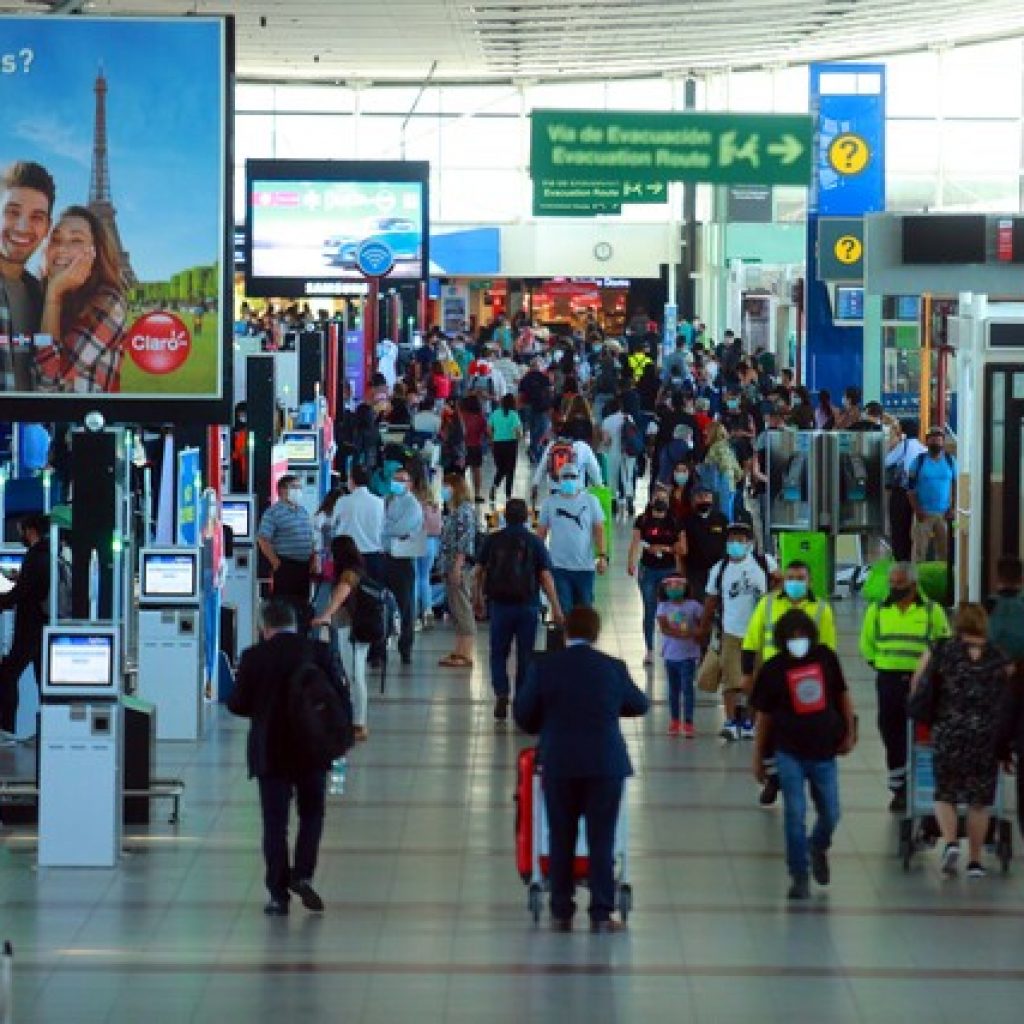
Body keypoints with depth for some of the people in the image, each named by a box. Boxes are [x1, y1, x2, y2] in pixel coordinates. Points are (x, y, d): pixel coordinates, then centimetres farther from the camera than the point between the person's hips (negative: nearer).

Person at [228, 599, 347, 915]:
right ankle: (303, 875, 3)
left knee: (275, 822, 5)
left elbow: (237, 704, -5)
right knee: (312, 814, 19)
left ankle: (279, 894, 3)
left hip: (271, 752, -1)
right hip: (313, 750, 1)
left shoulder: (254, 658, -8)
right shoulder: (321, 652, -4)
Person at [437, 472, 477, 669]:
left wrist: (457, 567, -21)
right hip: (450, 566, 10)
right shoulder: (453, 511, 16)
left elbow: (465, 542, -18)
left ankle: (466, 655, -8)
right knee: (456, 610, 11)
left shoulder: (464, 510, -12)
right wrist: (446, 568, 18)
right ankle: (459, 651, 15)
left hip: (460, 566, -10)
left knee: (462, 609, -8)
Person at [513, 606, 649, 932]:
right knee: (601, 840, 3)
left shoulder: (544, 667, -3)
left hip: (559, 764, 0)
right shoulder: (614, 668, -1)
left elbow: (523, 715, 2)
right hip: (606, 764, 0)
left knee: (561, 840, 10)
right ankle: (601, 915, 1)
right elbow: (640, 706, 14)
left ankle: (561, 913, 12)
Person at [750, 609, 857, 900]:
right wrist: (758, 758, 5)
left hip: (824, 752, 2)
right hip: (790, 753, -2)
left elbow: (842, 695, 12)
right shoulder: (773, 669, -6)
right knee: (795, 816, -4)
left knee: (830, 815, 9)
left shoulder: (825, 657, -2)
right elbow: (764, 715, 2)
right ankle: (799, 876, 6)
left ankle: (818, 848, 41)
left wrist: (849, 732, 11)